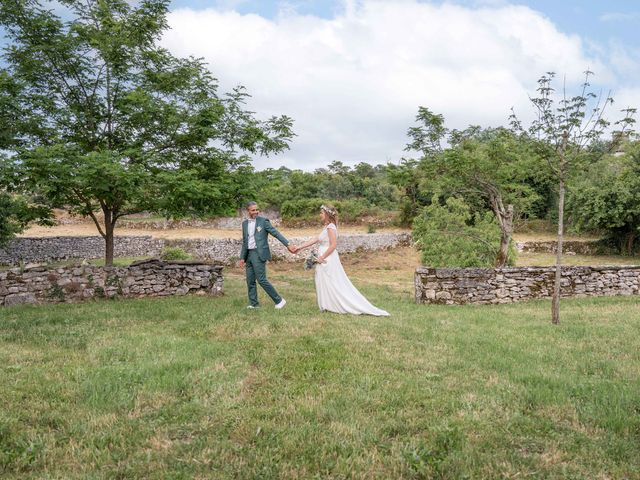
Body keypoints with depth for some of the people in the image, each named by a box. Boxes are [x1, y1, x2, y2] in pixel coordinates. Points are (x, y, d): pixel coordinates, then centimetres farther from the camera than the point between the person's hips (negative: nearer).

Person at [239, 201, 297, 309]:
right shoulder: (245, 223, 12)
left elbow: (276, 233, -9)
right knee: (250, 281, 7)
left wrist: (288, 245, -19)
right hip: (249, 254, 6)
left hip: (259, 254, -6)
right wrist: (242, 257, 14)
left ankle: (279, 300, 2)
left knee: (261, 279, -9)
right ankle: (253, 304, 18)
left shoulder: (263, 221, -5)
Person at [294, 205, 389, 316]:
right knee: (325, 284, 14)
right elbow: (315, 240, 17)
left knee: (334, 285, -3)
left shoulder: (330, 227, -15)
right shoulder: (327, 227, 13)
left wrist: (322, 257, -17)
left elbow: (333, 245, -22)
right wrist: (300, 247, 17)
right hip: (325, 261, 10)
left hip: (328, 260, -10)